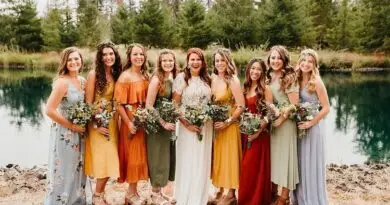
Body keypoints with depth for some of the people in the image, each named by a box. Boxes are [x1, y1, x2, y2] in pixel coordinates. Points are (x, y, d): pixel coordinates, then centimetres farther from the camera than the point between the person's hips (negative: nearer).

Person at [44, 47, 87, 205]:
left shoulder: (82, 81, 4)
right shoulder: (62, 82, -18)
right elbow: (49, 110, -23)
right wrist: (72, 126, -16)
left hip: (79, 132, 7)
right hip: (65, 133, -7)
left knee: (77, 170, 17)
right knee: (64, 172, 3)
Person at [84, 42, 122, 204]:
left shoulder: (116, 75, 7)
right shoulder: (94, 74, -11)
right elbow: (88, 102, -12)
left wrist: (116, 121, 3)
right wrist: (95, 125, -14)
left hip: (112, 122, 6)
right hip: (97, 122, -6)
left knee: (110, 159, 7)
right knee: (103, 159, -5)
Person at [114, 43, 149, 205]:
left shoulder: (145, 75, 8)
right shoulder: (125, 76, -13)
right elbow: (119, 104, -16)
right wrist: (129, 123, -18)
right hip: (131, 120, -7)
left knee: (140, 154, 12)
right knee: (133, 154, 2)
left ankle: (133, 191, 25)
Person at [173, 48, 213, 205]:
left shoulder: (207, 79, 9)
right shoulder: (181, 78, -5)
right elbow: (175, 105, -8)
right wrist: (186, 124, -15)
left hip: (206, 127, 4)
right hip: (188, 126, -4)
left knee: (202, 163, 10)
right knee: (187, 163, 2)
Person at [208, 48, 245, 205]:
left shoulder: (233, 80, -14)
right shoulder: (213, 79, 2)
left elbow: (241, 106, -16)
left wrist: (227, 122, -17)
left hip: (229, 125, -5)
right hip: (215, 124, 6)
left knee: (229, 157, 3)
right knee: (217, 157, 12)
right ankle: (220, 191, 24)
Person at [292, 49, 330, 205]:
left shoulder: (316, 82, -13)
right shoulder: (297, 80, 3)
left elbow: (326, 108, -12)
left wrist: (311, 123, -17)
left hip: (313, 127, -5)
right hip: (299, 126, 5)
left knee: (312, 164, 3)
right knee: (300, 163, 12)